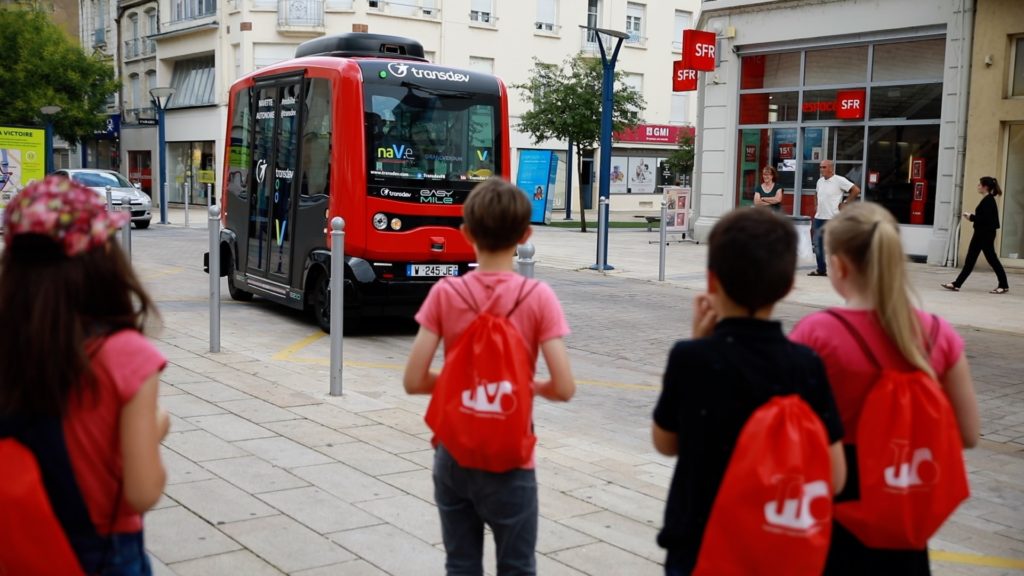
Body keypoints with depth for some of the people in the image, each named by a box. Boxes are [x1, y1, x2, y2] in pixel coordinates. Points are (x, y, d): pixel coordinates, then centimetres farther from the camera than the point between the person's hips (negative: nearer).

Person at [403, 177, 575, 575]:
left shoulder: (445, 293, -8)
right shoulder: (537, 297, -12)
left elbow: (413, 381, -10)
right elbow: (564, 388, -17)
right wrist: (534, 387, 4)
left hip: (453, 456, 2)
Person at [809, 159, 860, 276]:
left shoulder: (839, 180, -10)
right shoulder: (820, 181, 12)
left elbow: (856, 190, -11)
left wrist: (845, 203, -10)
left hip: (832, 218, -7)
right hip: (818, 218, 7)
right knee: (818, 245, 11)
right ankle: (821, 270, 20)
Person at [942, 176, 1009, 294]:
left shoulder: (989, 200, -16)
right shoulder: (986, 200, 13)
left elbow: (986, 218, -24)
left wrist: (972, 217, -15)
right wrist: (972, 216, 5)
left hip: (986, 234, -10)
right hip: (980, 233, 10)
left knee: (992, 259, 0)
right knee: (969, 260, 7)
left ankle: (1004, 286, 12)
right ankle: (956, 284, 6)